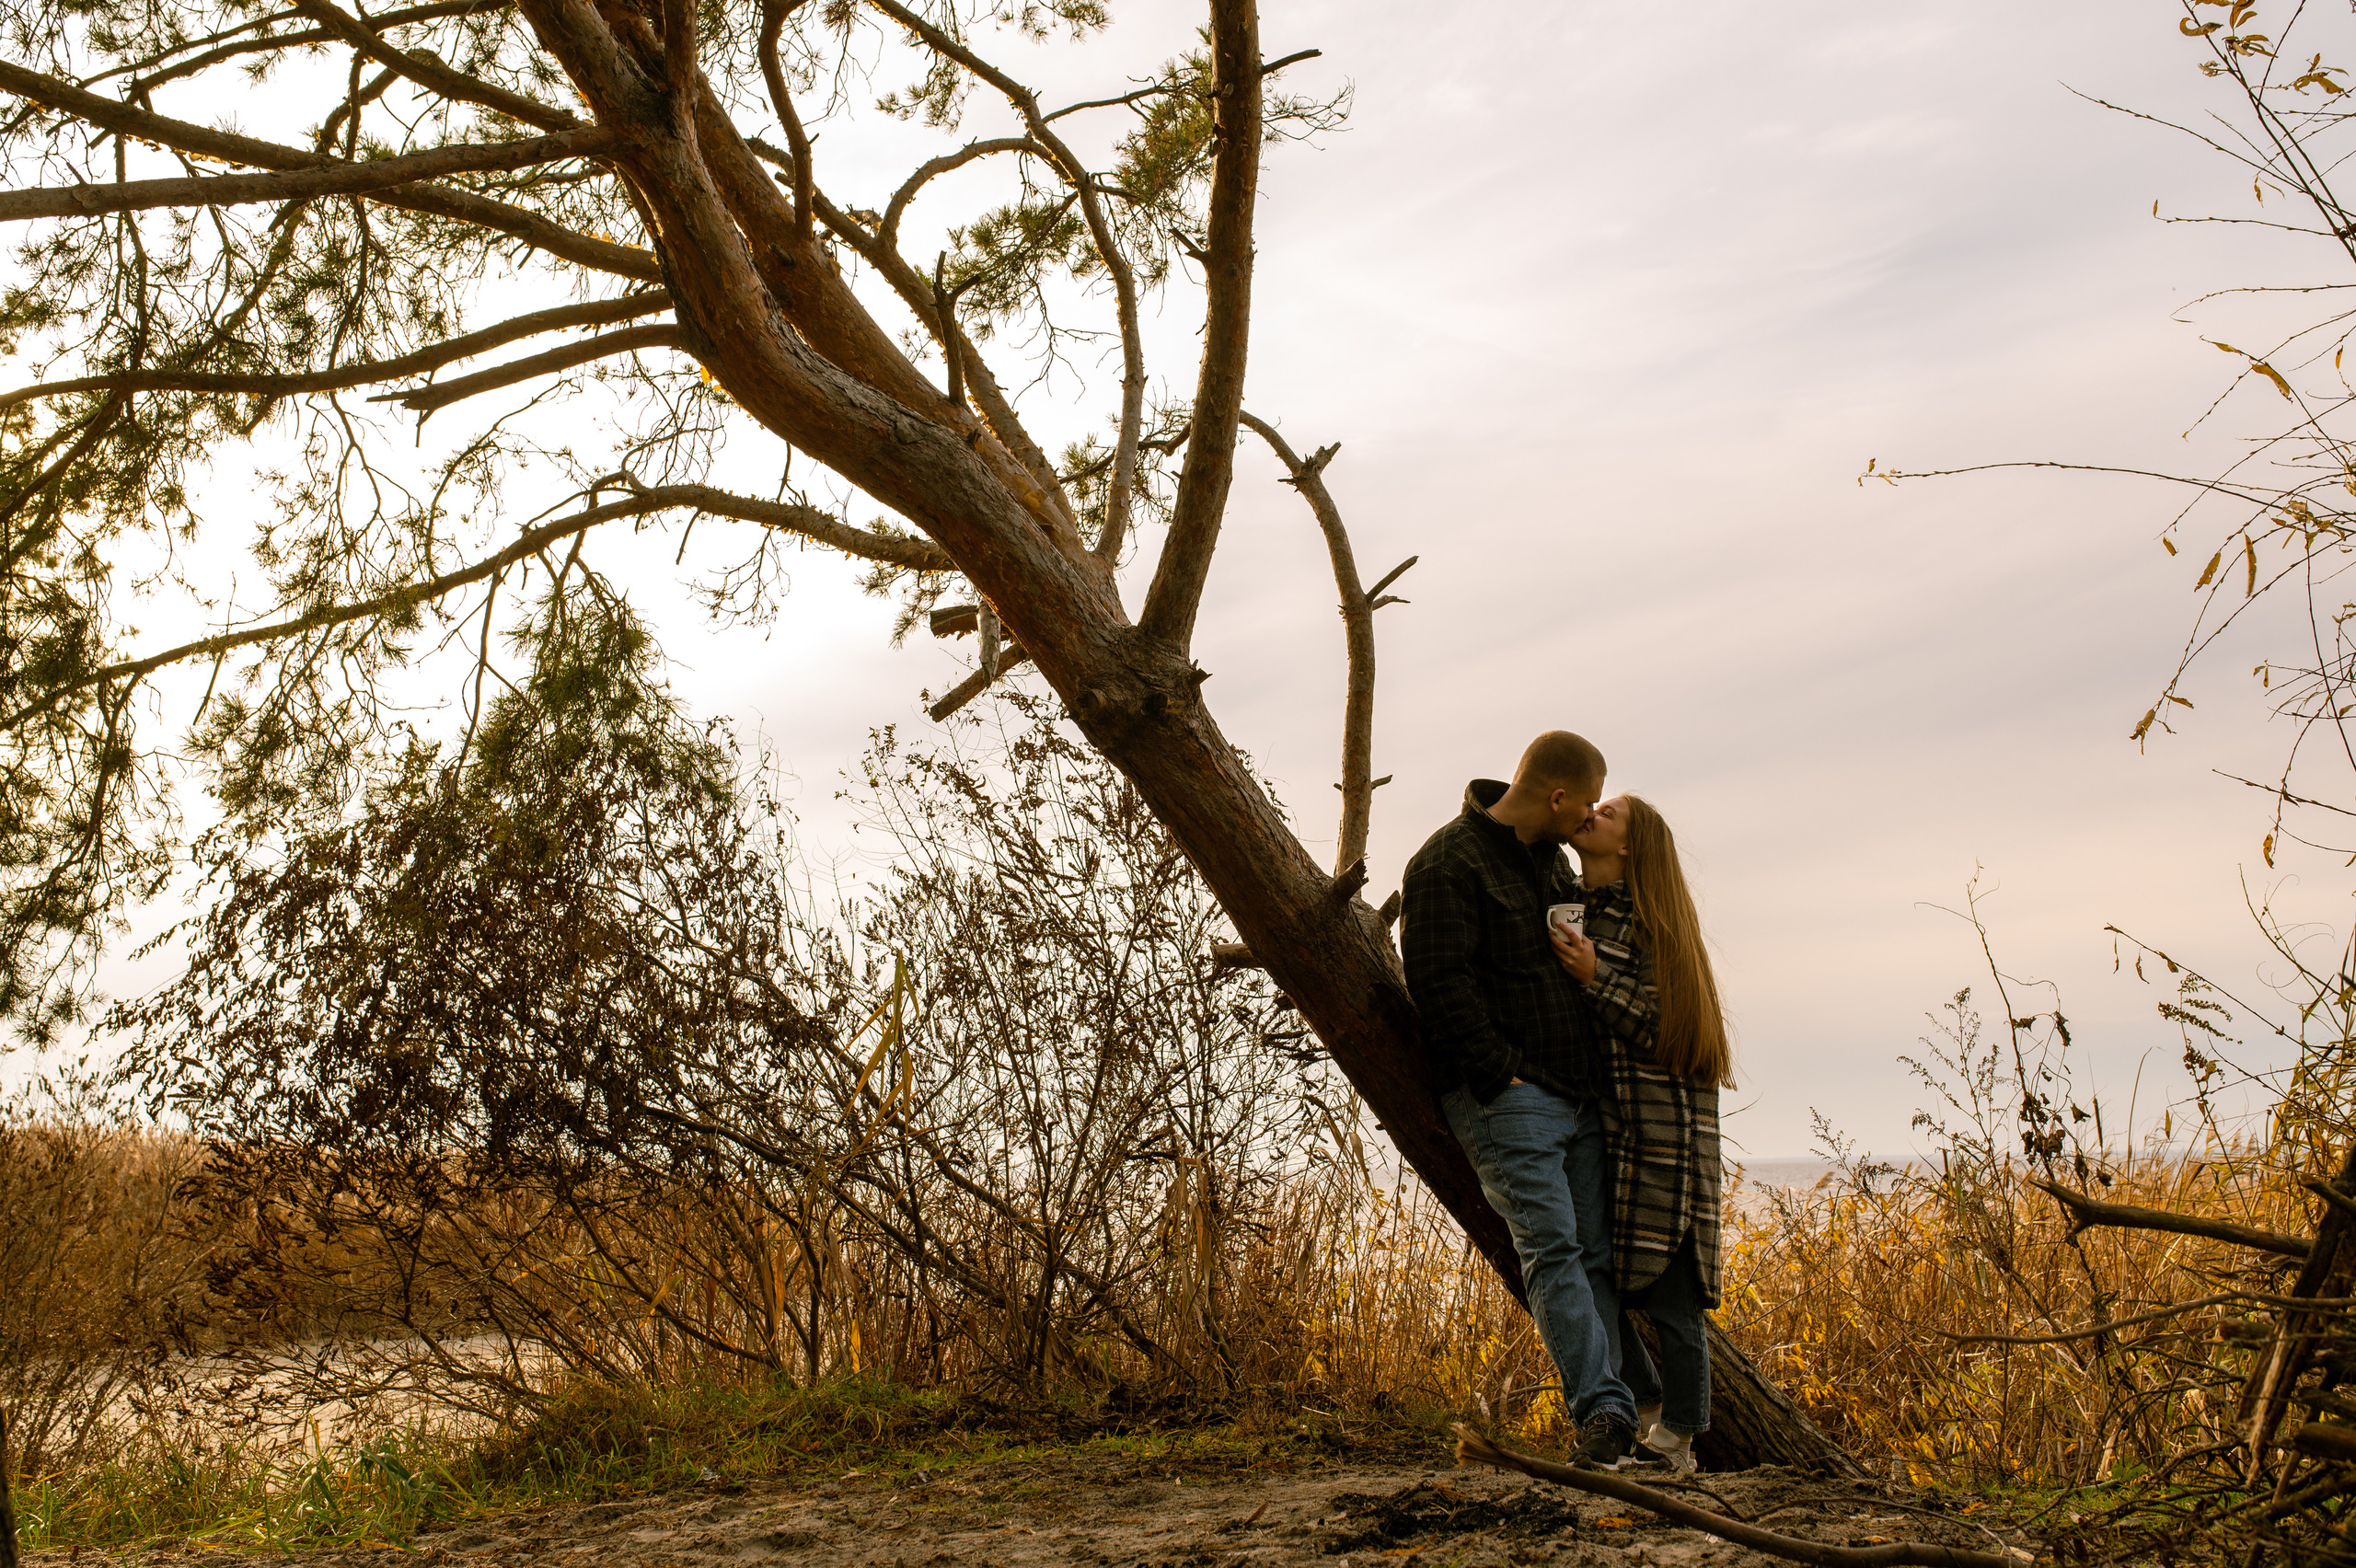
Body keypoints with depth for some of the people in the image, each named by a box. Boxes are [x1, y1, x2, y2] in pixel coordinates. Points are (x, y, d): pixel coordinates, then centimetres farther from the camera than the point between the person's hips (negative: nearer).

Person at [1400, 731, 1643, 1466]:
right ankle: (1603, 1407, -19)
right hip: (1505, 1095, -8)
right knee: (1552, 1246, -16)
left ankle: (1607, 1412, 4)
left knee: (1596, 1254, 3)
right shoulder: (1449, 861, -9)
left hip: (1578, 1095, 8)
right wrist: (1497, 1073, -18)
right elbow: (1441, 980, -16)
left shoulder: (1552, 859, 19)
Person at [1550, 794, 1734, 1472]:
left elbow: (1664, 1030, -14)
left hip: (1659, 1132, -6)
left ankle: (1676, 1439, 13)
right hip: (1595, 1121, 6)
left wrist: (1595, 977, -22)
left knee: (1668, 1290, -1)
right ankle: (1648, 1404, 23)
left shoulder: (1649, 920, -8)